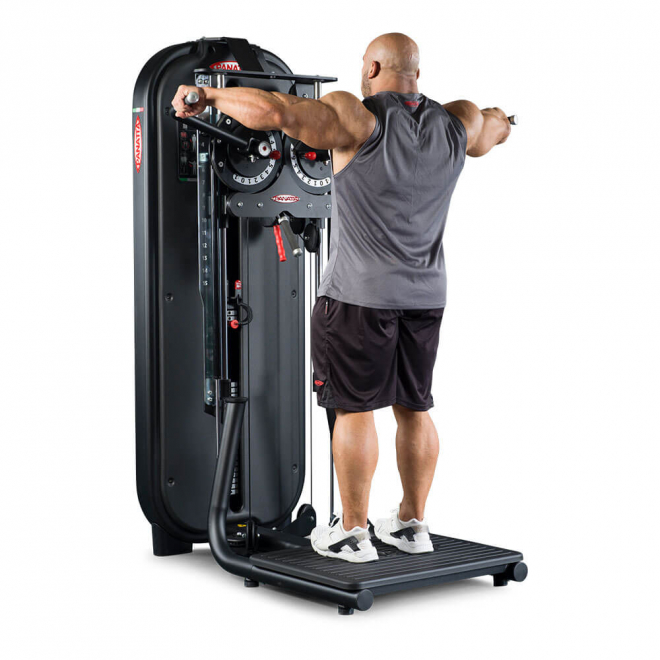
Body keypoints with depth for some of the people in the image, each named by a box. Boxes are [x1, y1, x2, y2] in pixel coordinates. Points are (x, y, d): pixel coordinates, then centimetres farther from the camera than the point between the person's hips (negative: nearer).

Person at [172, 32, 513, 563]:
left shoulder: (356, 121, -13)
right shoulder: (455, 126, 5)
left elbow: (274, 110, -23)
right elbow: (494, 128, 27)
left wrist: (209, 96, -8)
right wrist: (496, 121, 51)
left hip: (360, 295, -6)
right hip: (427, 296, 6)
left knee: (354, 408, 2)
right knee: (413, 408, 13)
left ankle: (353, 534, 7)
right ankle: (413, 525, 22)